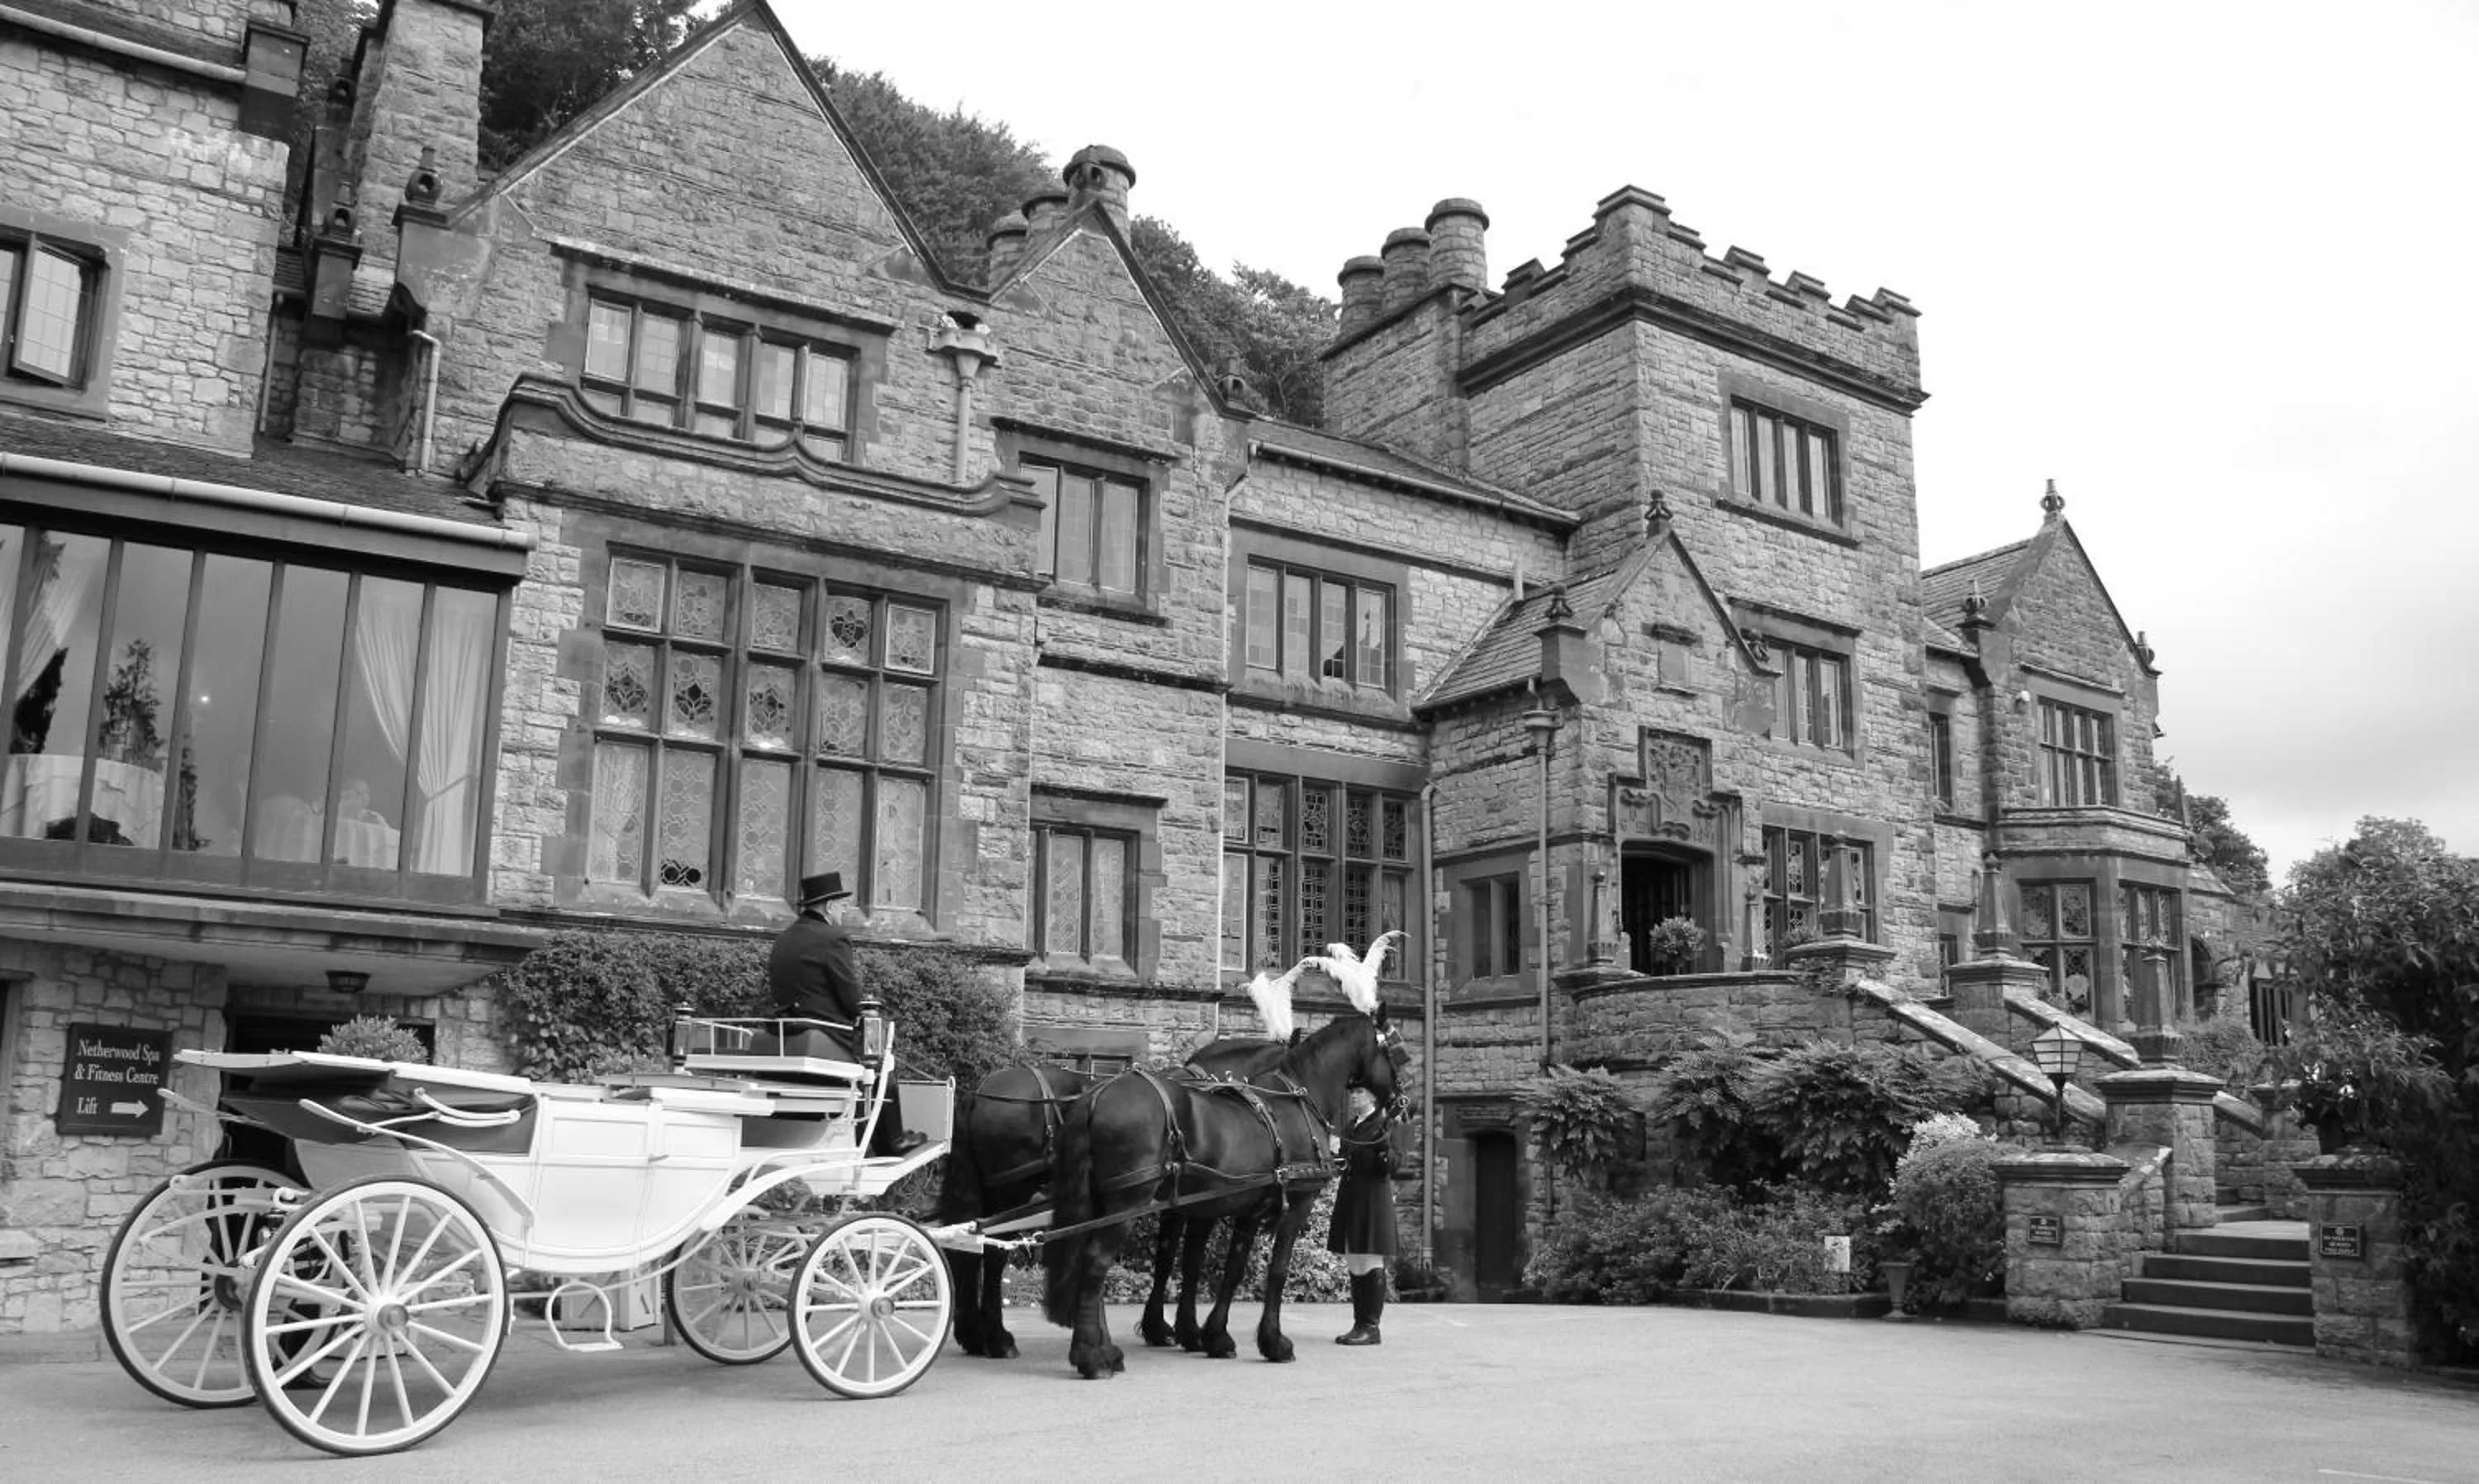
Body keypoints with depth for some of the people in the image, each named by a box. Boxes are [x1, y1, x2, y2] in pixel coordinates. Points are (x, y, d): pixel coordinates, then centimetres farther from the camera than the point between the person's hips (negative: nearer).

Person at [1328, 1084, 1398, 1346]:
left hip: (1373, 1202, -8)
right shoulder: (1351, 1127, 15)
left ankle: (1371, 1327, -1)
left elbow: (1392, 1167, -14)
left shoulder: (1384, 1125, -7)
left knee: (1372, 1265, -4)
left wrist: (1386, 1150, -32)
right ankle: (1359, 1324, 17)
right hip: (1350, 1202, 8)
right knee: (1354, 1266, 11)